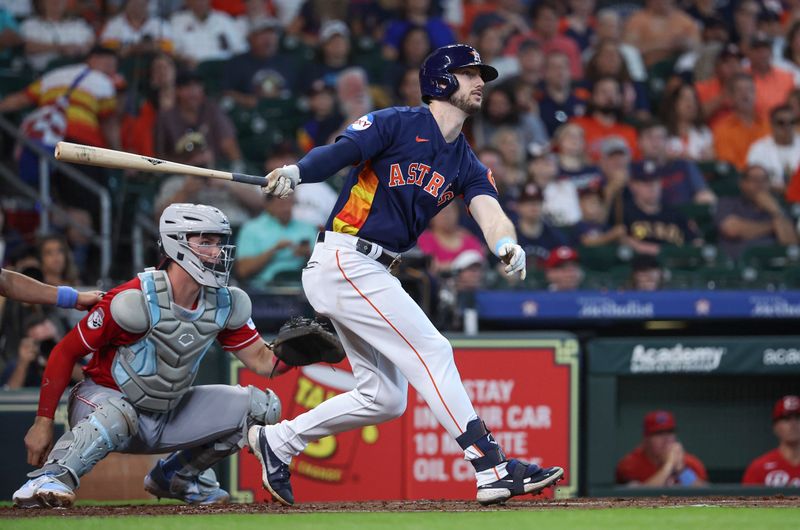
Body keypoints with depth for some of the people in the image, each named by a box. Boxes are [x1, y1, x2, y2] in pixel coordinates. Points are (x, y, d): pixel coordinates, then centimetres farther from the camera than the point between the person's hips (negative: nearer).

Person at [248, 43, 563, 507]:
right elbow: (335, 154, -16)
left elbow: (489, 210, -6)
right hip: (345, 260, -9)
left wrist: (506, 244, -28)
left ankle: (277, 442, 22)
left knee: (385, 398, 12)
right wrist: (295, 172, -38)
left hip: (373, 275, 9)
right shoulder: (397, 124, -6)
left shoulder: (468, 167, 13)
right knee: (431, 351, -14)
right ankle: (493, 469, -18)